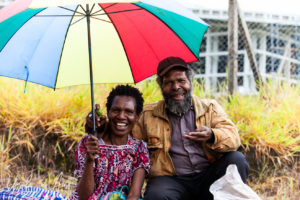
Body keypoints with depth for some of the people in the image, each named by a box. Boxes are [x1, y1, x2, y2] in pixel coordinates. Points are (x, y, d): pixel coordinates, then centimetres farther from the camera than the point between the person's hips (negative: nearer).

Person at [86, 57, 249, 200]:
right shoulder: (148, 114, 15)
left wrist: (212, 136, -22)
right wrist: (99, 125, -7)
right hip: (171, 180, -2)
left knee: (237, 159, -25)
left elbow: (233, 137, 0)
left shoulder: (210, 107, 14)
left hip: (208, 177, 3)